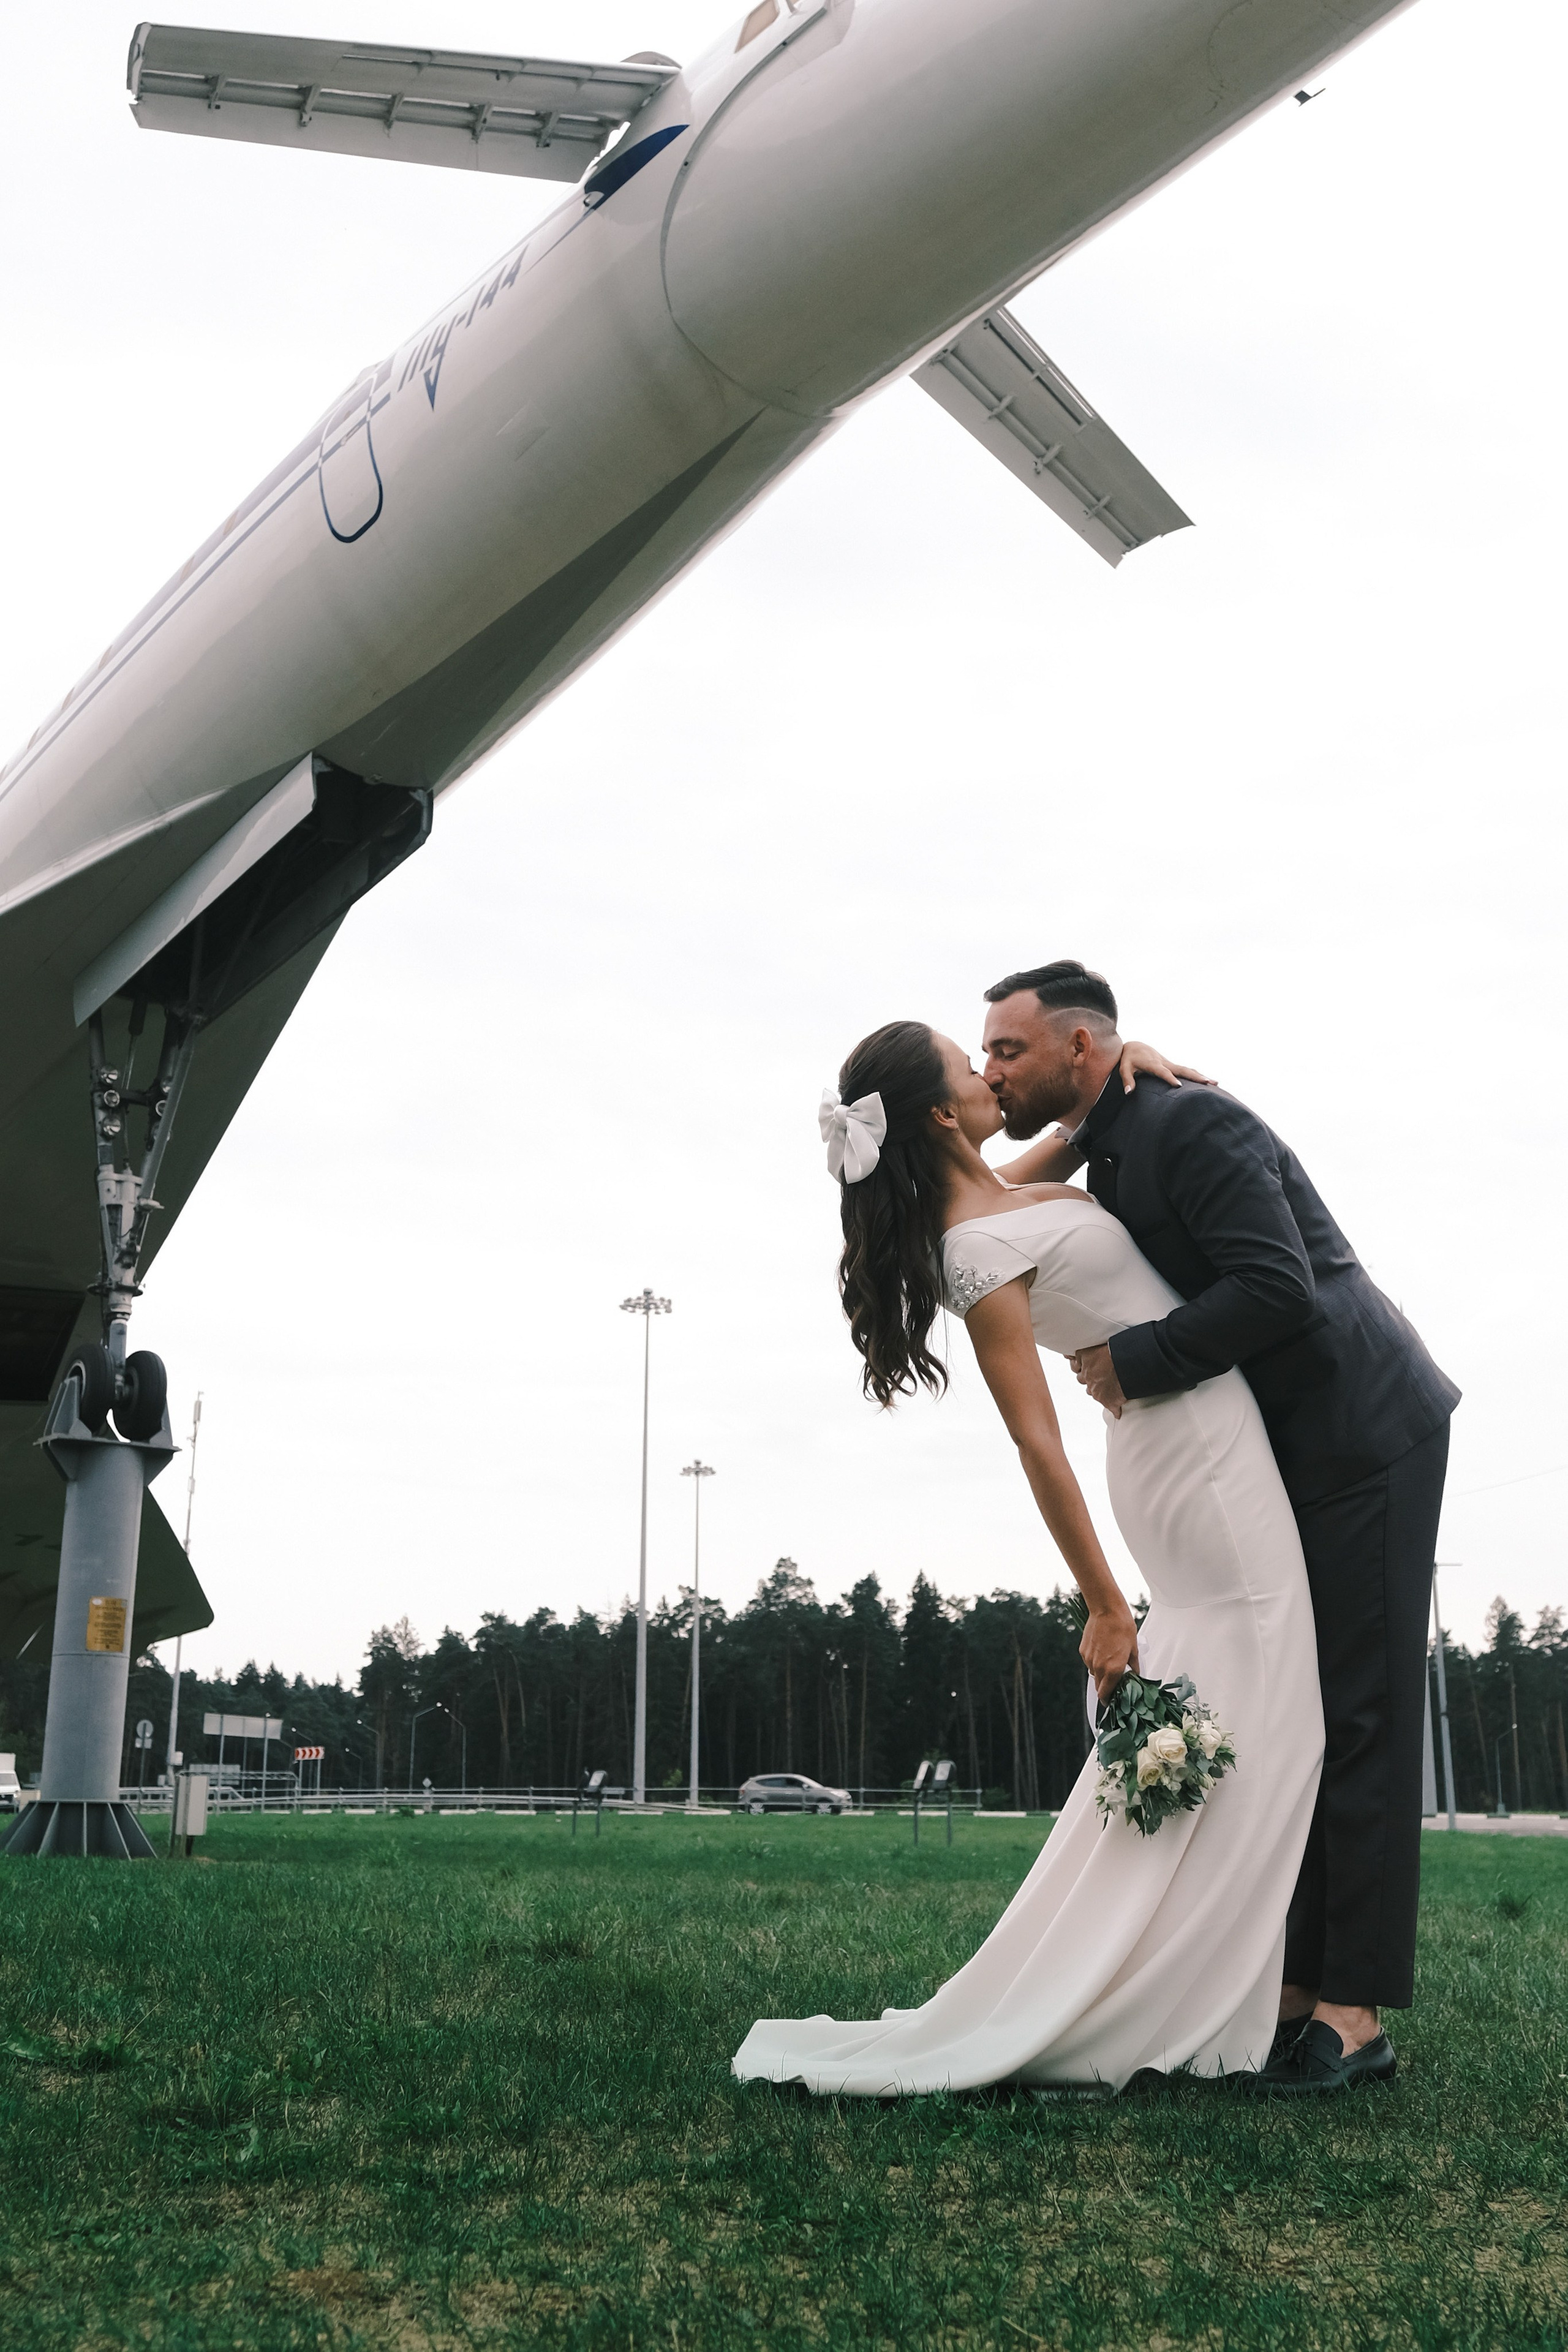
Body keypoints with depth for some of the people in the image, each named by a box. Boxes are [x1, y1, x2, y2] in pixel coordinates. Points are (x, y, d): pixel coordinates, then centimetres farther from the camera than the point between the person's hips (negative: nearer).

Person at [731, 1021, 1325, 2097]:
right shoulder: (981, 1250, -19)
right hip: (1202, 1450, -9)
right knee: (1246, 1729, -4)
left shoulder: (1001, 1198, 7)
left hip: (1187, 1441, 9)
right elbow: (1037, 1442, -21)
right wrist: (1105, 1606, -19)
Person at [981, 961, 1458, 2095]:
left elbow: (1277, 1288, -29)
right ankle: (1298, 1986, 16)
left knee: (1356, 1718, -6)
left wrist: (1133, 1361, -21)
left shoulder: (1193, 1123, -19)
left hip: (1362, 1439, -9)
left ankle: (1356, 2010, 1)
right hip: (1284, 1458, 9)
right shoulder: (1099, 1155, 10)